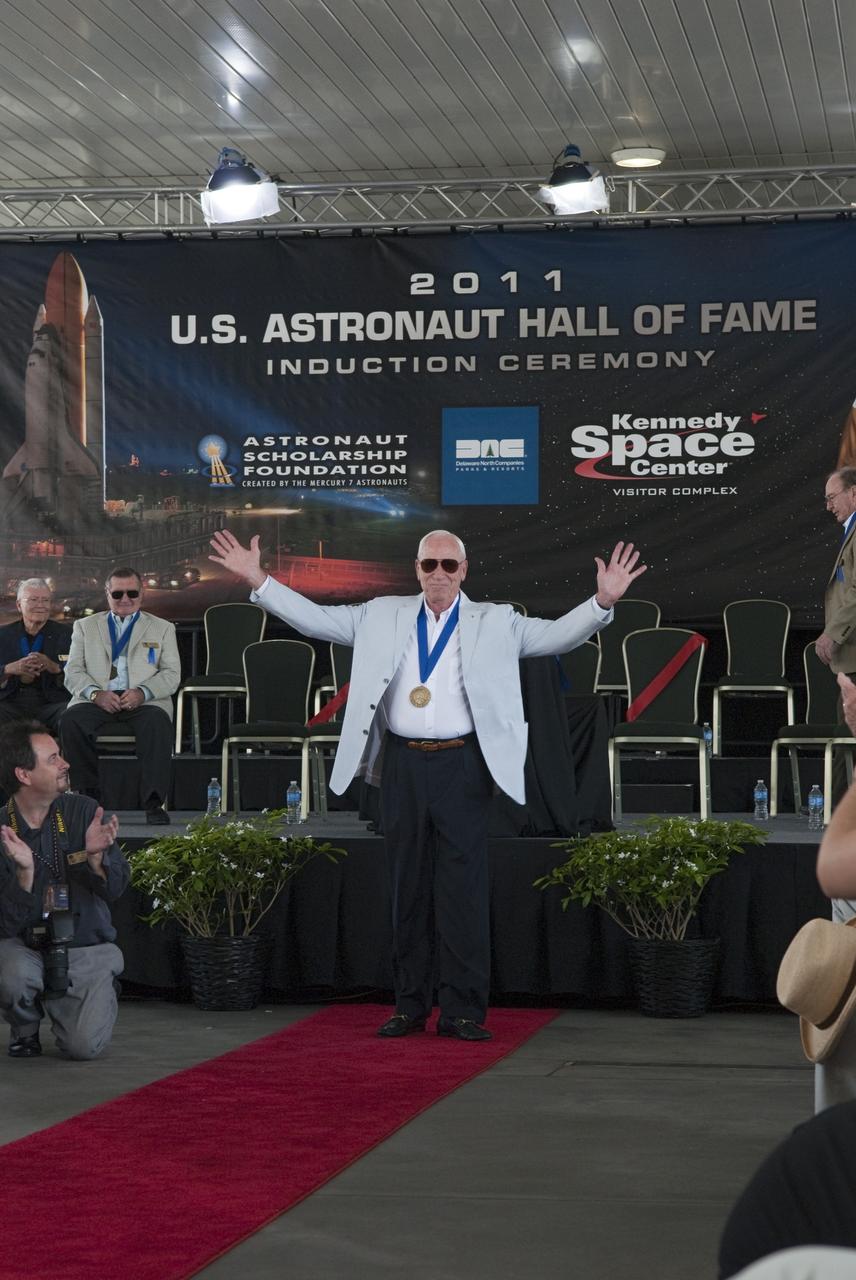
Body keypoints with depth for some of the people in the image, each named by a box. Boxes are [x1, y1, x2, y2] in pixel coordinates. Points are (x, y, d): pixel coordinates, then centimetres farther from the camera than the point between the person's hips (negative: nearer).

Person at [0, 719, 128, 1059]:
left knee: (83, 1046, -18)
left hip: (86, 947, 1)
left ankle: (102, 996, 18)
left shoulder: (84, 812, -4)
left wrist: (95, 855, -26)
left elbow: (115, 888, -6)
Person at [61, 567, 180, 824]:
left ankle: (153, 802, -33)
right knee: (71, 720, -32)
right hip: (98, 700, 1)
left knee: (158, 722, -36)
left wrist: (142, 692, -12)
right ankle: (88, 795, -20)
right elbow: (73, 672, 10)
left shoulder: (162, 629, 19)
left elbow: (172, 674, 8)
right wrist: (96, 693, -11)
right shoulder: (85, 626, 21)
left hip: (144, 701, -1)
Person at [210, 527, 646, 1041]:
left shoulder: (494, 622, 5)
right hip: (404, 763, 3)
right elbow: (316, 618, 12)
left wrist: (603, 602, -17)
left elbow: (557, 635, -1)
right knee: (407, 887, 8)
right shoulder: (383, 617, 11)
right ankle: (410, 1006, 16)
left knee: (463, 888, -3)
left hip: (462, 766, -3)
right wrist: (259, 580, 5)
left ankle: (463, 1011, 1)